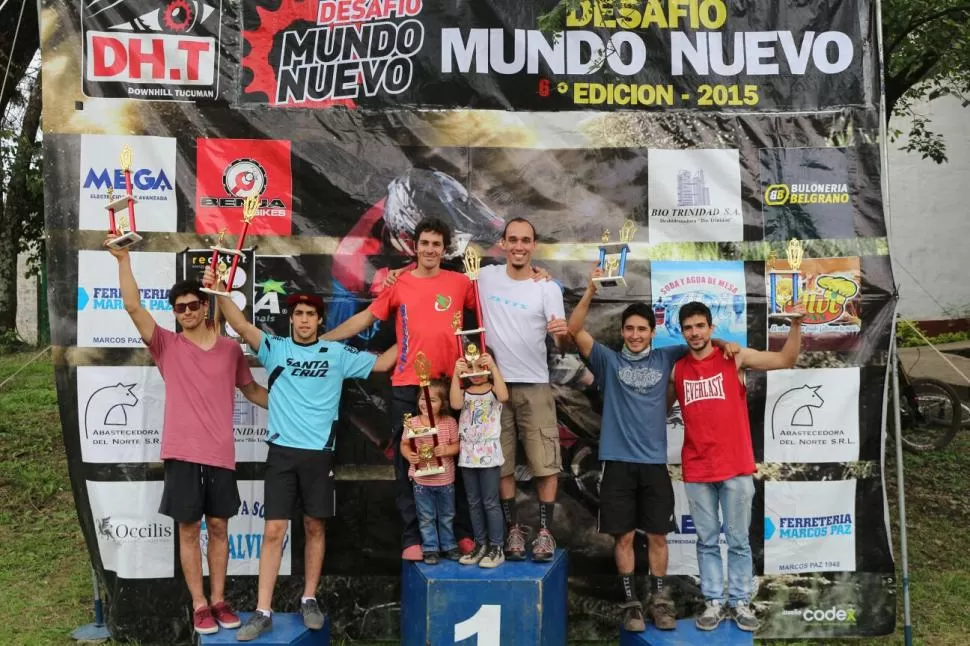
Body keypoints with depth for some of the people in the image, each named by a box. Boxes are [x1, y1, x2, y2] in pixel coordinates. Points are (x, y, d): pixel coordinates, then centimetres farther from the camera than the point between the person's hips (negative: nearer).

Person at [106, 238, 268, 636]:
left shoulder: (231, 349, 6)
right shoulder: (167, 345, 1)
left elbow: (251, 389, 17)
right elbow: (132, 306, -10)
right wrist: (123, 259, -16)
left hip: (220, 453, 2)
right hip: (183, 453, -1)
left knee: (219, 528, 10)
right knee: (189, 529, 6)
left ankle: (219, 600, 23)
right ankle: (199, 605, 17)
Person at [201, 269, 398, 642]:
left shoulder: (337, 354, 5)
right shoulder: (275, 348, 4)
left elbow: (381, 363, 7)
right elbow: (241, 326, -10)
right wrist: (220, 292, -23)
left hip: (319, 453, 1)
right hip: (282, 451, -1)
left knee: (315, 527, 10)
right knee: (273, 530, -1)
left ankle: (309, 600, 25)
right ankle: (263, 612, 6)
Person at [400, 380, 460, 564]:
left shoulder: (449, 422, -8)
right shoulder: (412, 423, -8)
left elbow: (456, 445, -3)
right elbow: (404, 444, 0)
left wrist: (447, 450, -23)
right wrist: (409, 456, -19)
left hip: (445, 480, 1)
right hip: (421, 480, -1)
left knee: (447, 516, 16)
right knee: (426, 517, 10)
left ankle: (448, 546, 32)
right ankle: (430, 548, 23)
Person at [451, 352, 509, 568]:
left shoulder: (493, 390, -2)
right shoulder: (464, 392, 6)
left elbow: (504, 397, -26)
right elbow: (455, 404, -16)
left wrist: (494, 367, -29)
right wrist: (456, 375, -22)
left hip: (489, 454, -4)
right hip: (468, 455, 4)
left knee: (490, 502, -1)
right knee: (474, 503, 12)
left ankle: (496, 547, 7)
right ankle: (481, 544, 22)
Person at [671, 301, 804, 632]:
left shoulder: (735, 358, -2)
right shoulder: (677, 369, 5)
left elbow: (786, 360, -6)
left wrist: (796, 325, -19)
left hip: (736, 467, -2)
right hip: (697, 471, 2)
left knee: (738, 540, 8)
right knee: (707, 541, 10)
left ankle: (740, 602, 20)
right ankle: (713, 602, 20)